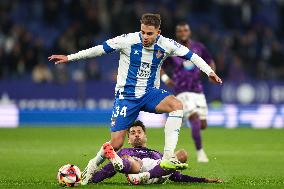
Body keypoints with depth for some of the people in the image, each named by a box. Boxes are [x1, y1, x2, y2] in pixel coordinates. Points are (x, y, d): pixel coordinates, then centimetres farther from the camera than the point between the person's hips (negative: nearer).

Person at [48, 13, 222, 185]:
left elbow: (190, 55, 1)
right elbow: (100, 49, -8)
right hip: (126, 96, -2)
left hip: (150, 93, 2)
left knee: (177, 105, -29)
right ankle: (91, 167, 23)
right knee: (116, 144, -8)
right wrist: (69, 58, -5)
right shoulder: (128, 41, -15)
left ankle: (168, 157, -31)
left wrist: (210, 72, -8)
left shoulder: (165, 45, -9)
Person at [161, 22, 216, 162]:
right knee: (195, 119, -22)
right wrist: (165, 78, -12)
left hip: (198, 90, 4)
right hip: (182, 91, -4)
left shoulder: (198, 47, 5)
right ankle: (200, 153, -14)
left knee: (202, 125, 4)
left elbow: (210, 62, 17)